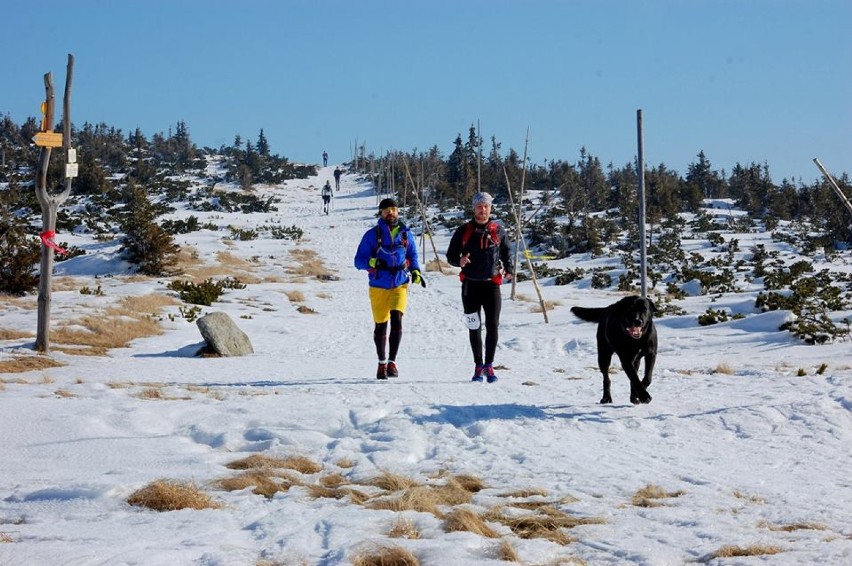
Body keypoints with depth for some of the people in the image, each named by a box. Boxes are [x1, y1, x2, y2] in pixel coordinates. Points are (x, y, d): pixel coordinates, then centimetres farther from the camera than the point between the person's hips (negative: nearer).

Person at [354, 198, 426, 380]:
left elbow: (413, 255, 19)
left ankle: (392, 362, -14)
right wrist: (373, 262, -22)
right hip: (379, 287, 0)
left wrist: (415, 271, -1)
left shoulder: (406, 233, 6)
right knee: (380, 326, 7)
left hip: (400, 285, 0)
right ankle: (382, 363, 26)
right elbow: (359, 260, -2)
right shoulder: (372, 234, -2)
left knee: (396, 319, -19)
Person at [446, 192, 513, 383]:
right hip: (470, 285, 0)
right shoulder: (464, 231, 3)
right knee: (474, 327, 5)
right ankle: (478, 366, 13)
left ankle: (489, 365, 5)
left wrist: (508, 270, 4)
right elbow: (450, 255, 7)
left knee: (493, 326, -3)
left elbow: (506, 251, 20)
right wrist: (459, 261, -15)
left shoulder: (498, 230, 6)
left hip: (492, 284, 0)